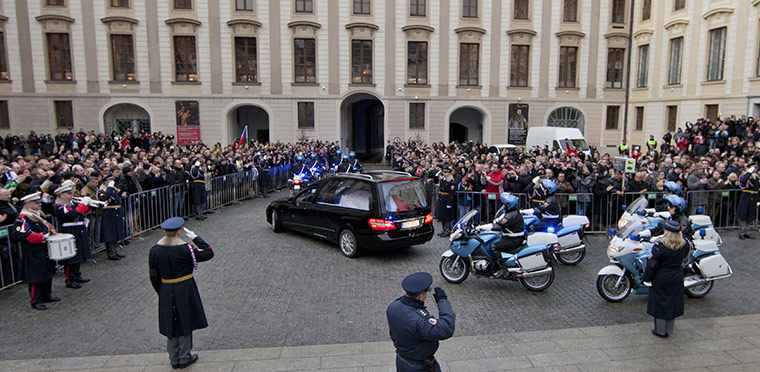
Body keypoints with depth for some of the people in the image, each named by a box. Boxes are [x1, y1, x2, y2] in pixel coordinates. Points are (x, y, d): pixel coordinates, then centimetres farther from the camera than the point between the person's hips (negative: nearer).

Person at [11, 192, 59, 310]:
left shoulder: (39, 214, 11)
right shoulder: (23, 218, -17)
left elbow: (46, 225, 29)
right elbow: (18, 235, -28)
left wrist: (51, 229, 6)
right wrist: (42, 237, -27)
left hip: (45, 252, 9)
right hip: (33, 255, -9)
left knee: (48, 273, 18)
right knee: (36, 278, -2)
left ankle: (46, 295, 32)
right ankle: (35, 301, 9)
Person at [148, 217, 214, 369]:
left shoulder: (155, 250, -4)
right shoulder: (185, 249, -18)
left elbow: (154, 277, 2)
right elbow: (209, 253, -9)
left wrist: (162, 293, 14)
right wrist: (195, 237, -3)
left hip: (166, 292, 4)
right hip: (185, 291, -4)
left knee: (171, 322, 16)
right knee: (185, 321, 10)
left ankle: (174, 359, 26)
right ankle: (184, 358, 20)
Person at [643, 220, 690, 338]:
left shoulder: (660, 246, -22)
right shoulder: (684, 245, -6)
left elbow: (651, 264, -18)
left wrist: (647, 278, -7)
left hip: (661, 280, -5)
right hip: (677, 279, 5)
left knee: (660, 303, 8)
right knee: (673, 302, 15)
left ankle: (660, 330, 17)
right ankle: (669, 330, 26)